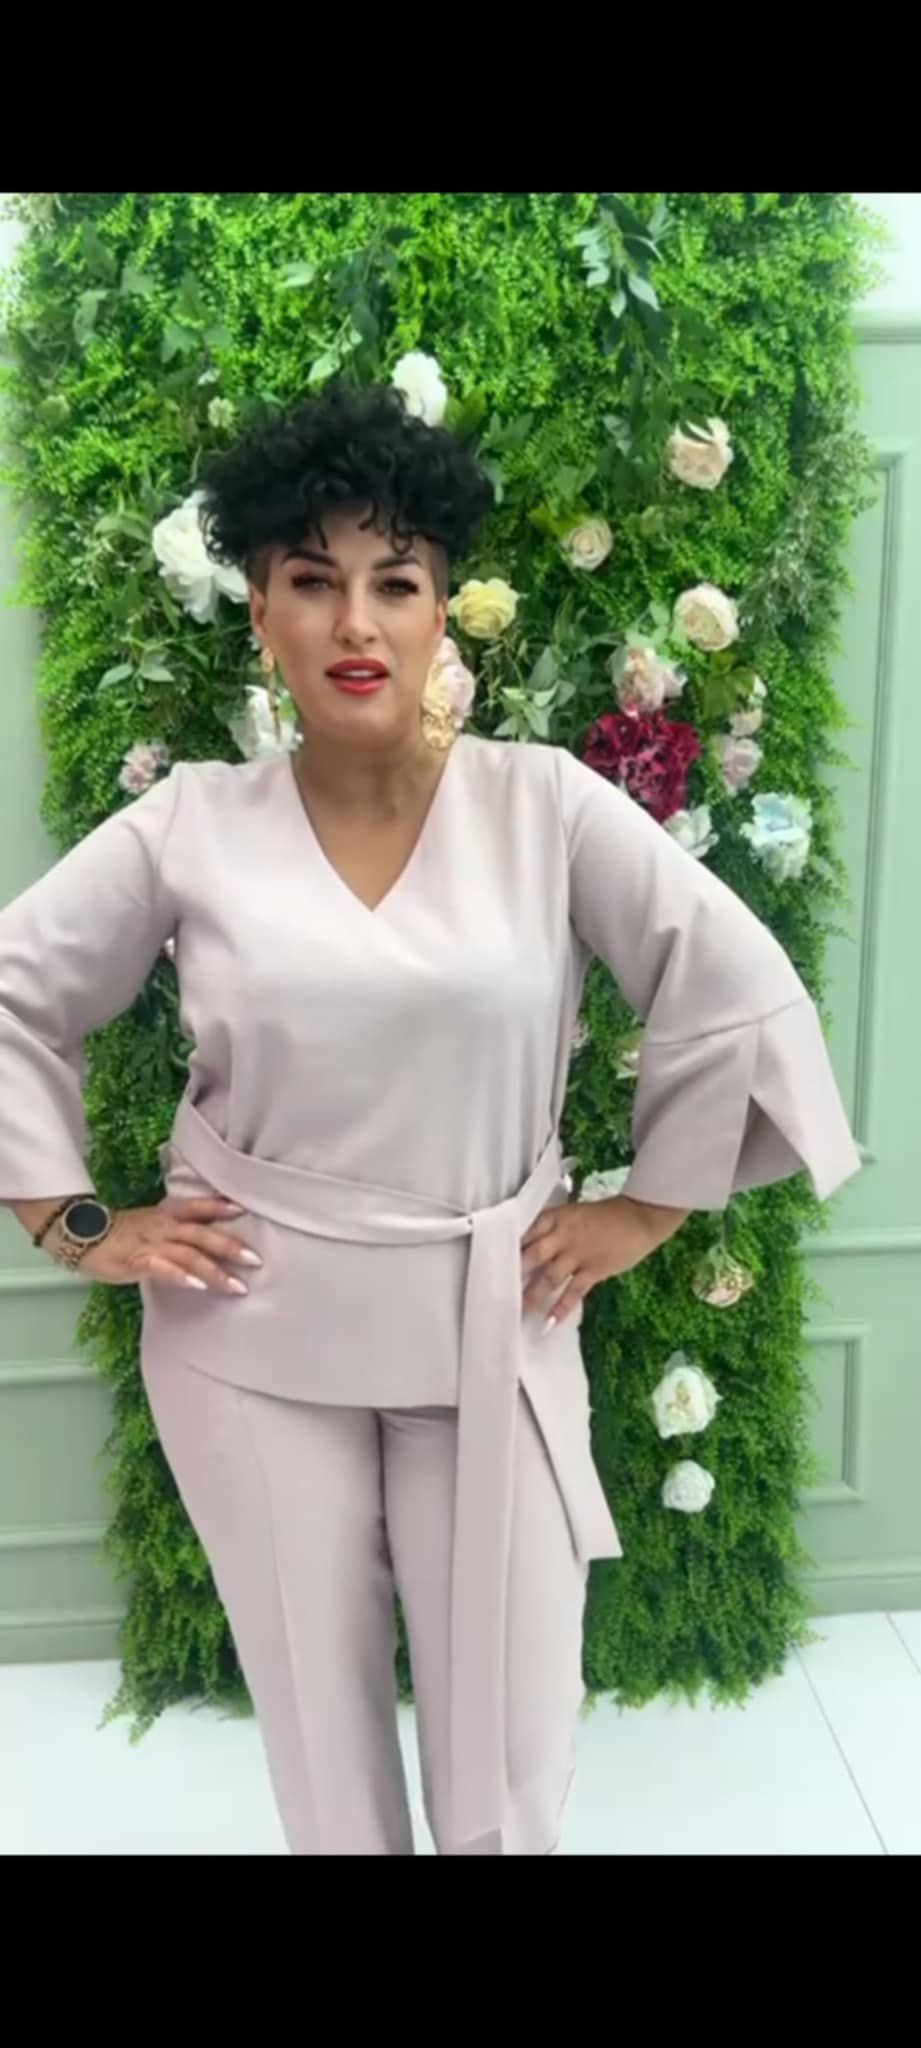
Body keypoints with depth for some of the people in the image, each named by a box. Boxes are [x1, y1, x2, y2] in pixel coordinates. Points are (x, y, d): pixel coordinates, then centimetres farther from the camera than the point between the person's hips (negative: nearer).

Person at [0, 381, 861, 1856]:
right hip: (252, 1329, 1)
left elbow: (738, 996, -3)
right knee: (314, 1700, 17)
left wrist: (645, 1212, -1)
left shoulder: (545, 805, -7)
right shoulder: (187, 825, -5)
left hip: (489, 1323, 0)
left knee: (509, 1722, 12)